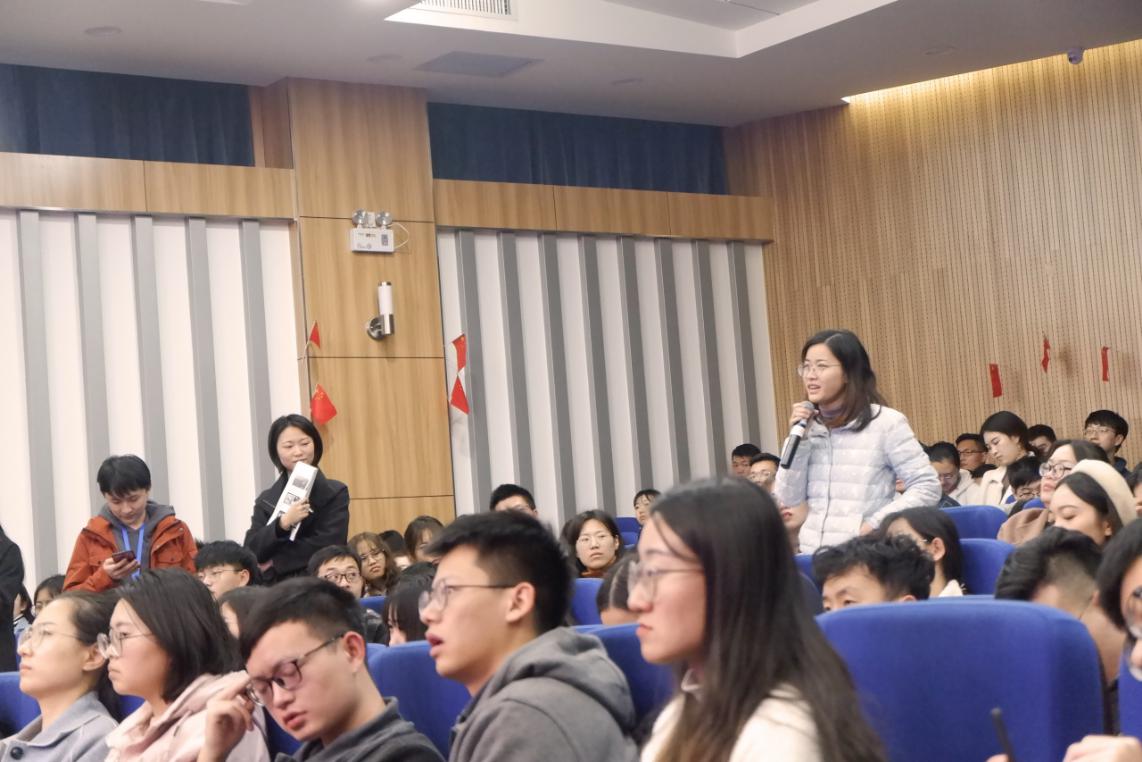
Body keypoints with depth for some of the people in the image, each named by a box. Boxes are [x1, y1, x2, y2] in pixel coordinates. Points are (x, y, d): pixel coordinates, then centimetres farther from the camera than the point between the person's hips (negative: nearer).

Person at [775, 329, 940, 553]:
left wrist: (875, 524, -15)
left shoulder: (886, 422, -6)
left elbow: (927, 487, -7)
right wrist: (798, 438, -3)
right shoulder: (810, 426, 9)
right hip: (813, 552, 4)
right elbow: (788, 499, 6)